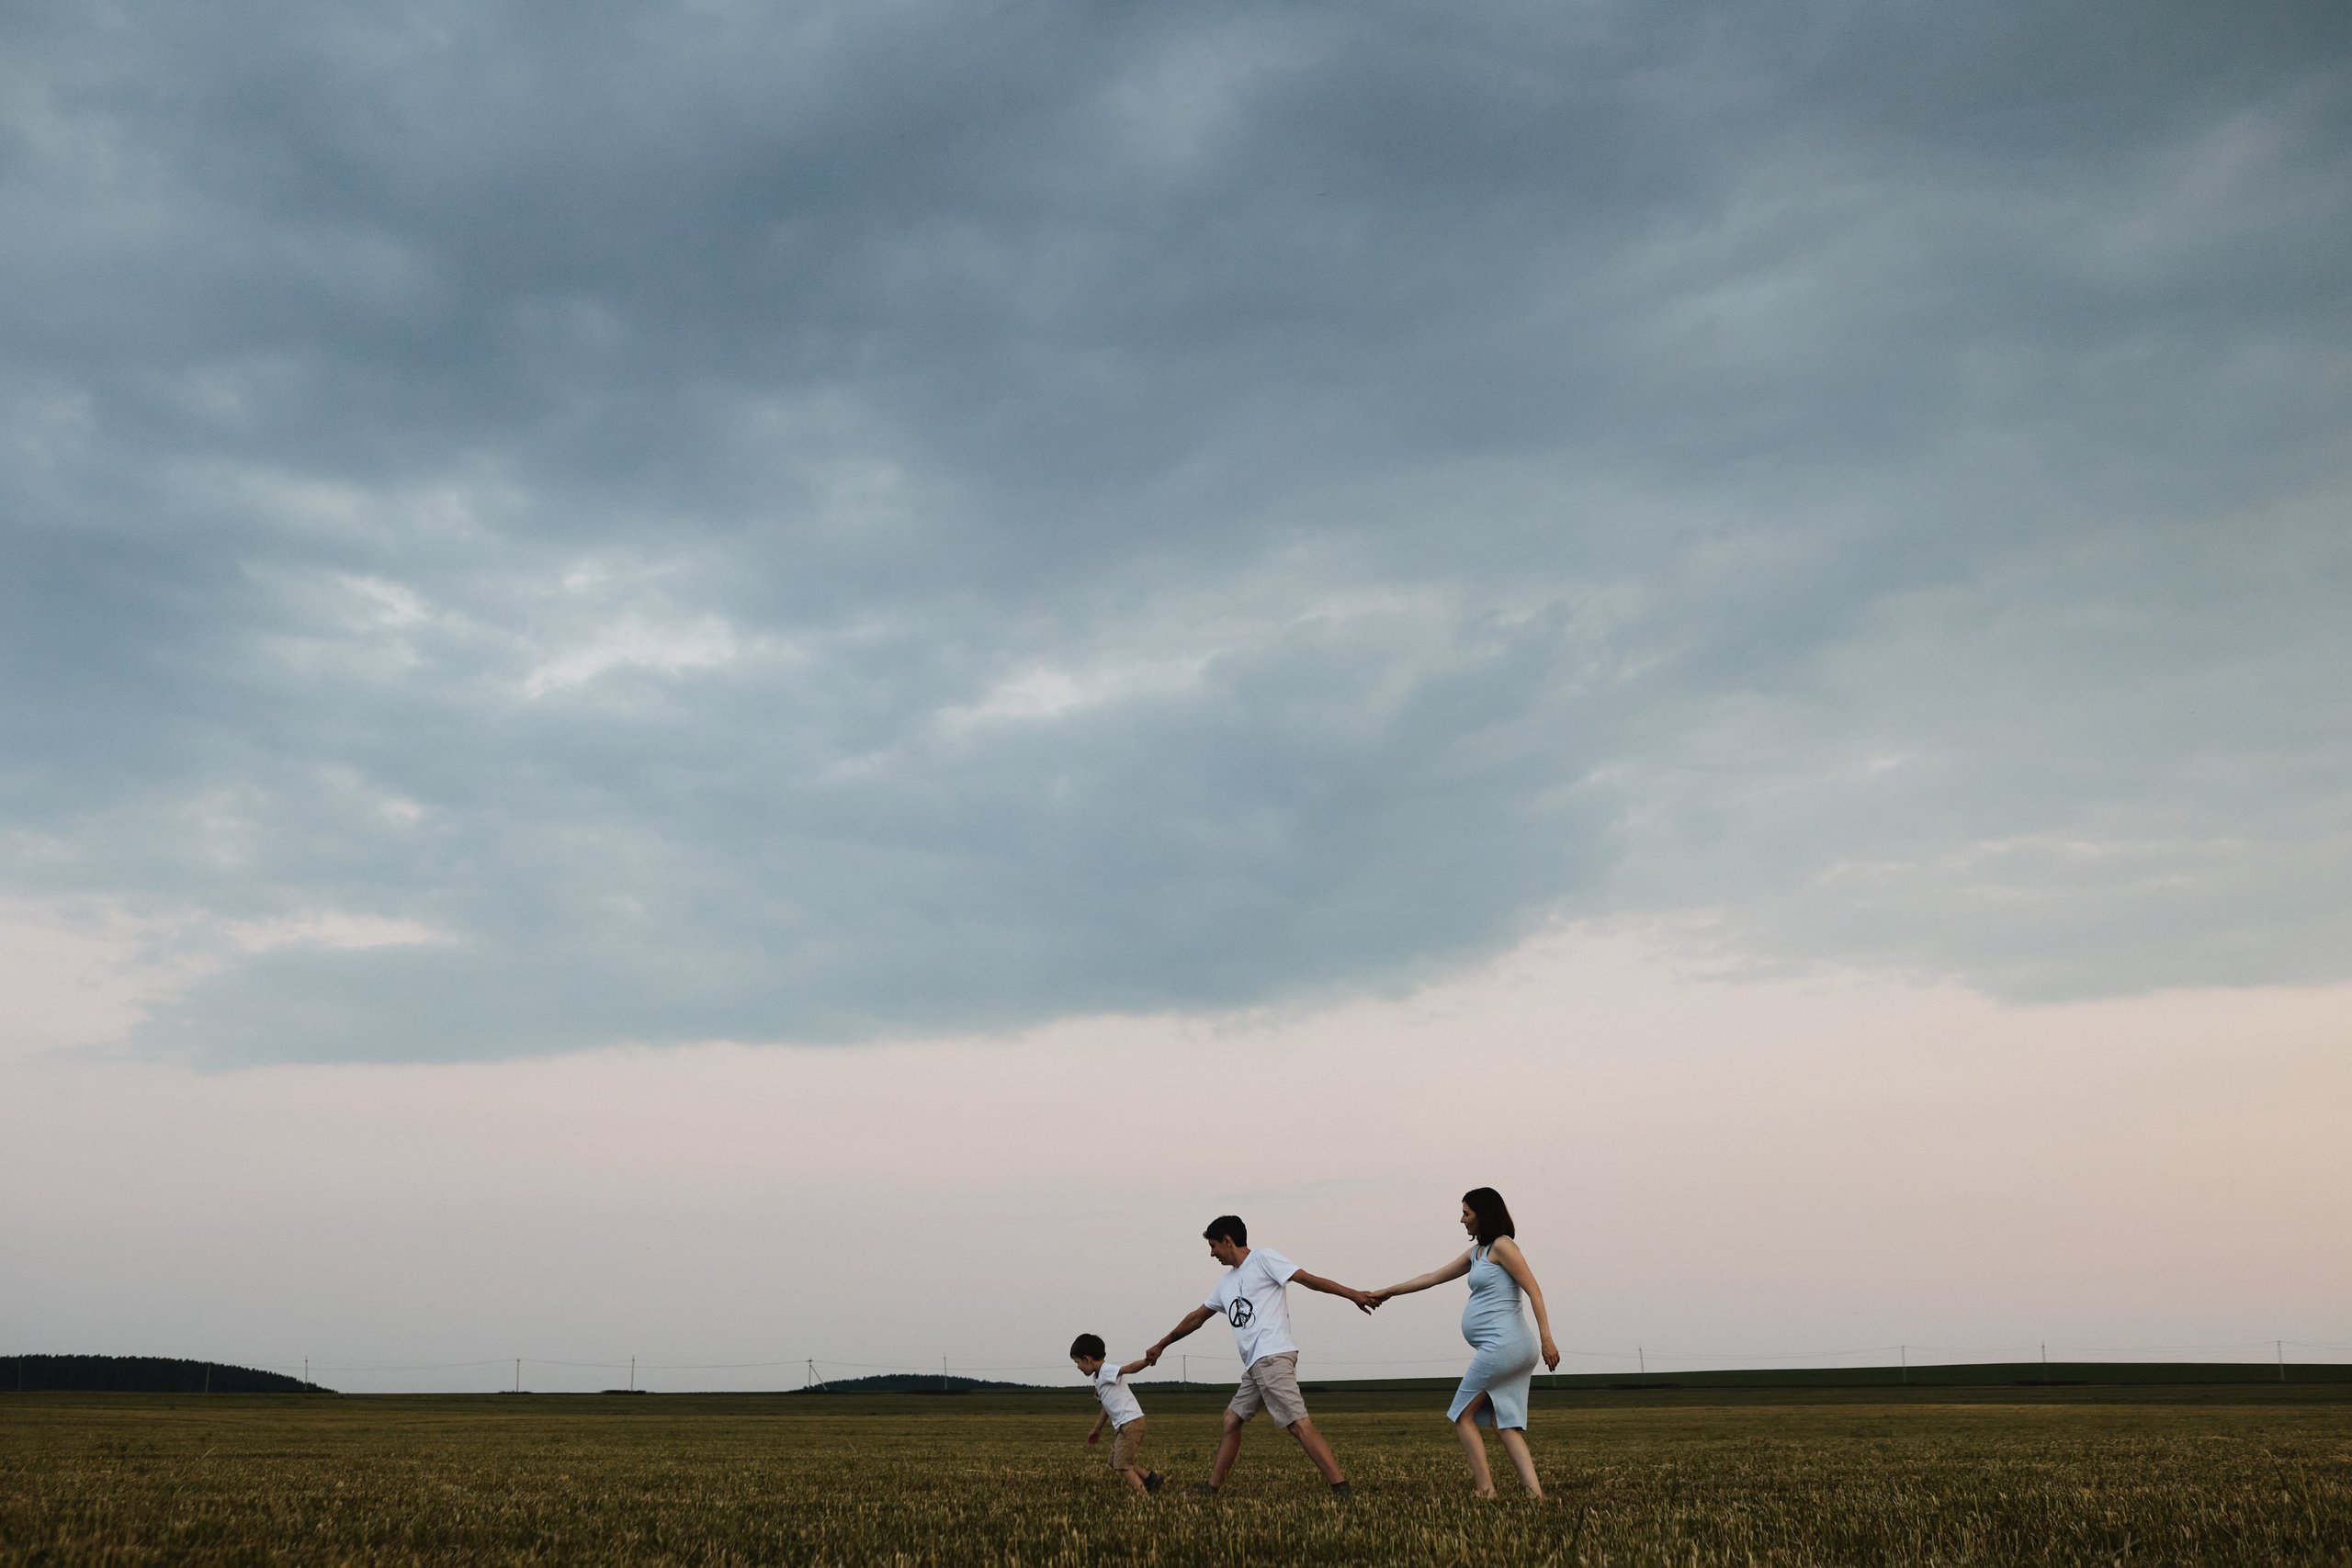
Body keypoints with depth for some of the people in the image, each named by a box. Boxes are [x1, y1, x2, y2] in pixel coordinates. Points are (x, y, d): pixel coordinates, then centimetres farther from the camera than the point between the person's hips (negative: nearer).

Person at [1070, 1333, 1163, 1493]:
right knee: (1115, 1462, 16)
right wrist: (1097, 1429, 37)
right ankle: (1150, 1477, 18)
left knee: (1122, 1465, -10)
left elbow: (1129, 1368, -30)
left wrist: (1146, 1361, -50)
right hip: (1120, 1425, 10)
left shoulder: (1106, 1371, -12)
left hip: (1131, 1421, -10)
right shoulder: (1098, 1378, 17)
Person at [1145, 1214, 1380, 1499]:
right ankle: (1212, 1487, 18)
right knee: (1232, 1418, 11)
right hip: (1254, 1365, 9)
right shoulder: (1226, 1283, 25)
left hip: (1273, 1356, -9)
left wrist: (1352, 1294, -15)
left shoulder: (1262, 1258, 1)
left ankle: (1343, 1491, -22)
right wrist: (1162, 1344, 42)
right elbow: (1197, 1317, 35)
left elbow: (1308, 1279, -6)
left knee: (1297, 1423, -17)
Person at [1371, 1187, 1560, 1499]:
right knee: (1506, 1425, 2)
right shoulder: (1477, 1253, 21)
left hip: (1502, 1344, -9)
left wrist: (1547, 1339, -19)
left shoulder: (1502, 1246, -5)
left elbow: (1534, 1291, -12)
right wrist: (1387, 1292, 31)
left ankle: (1486, 1490, -3)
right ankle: (1536, 1494, -8)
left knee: (1462, 1415, 0)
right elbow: (1433, 1277, 28)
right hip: (1508, 1349, 9)